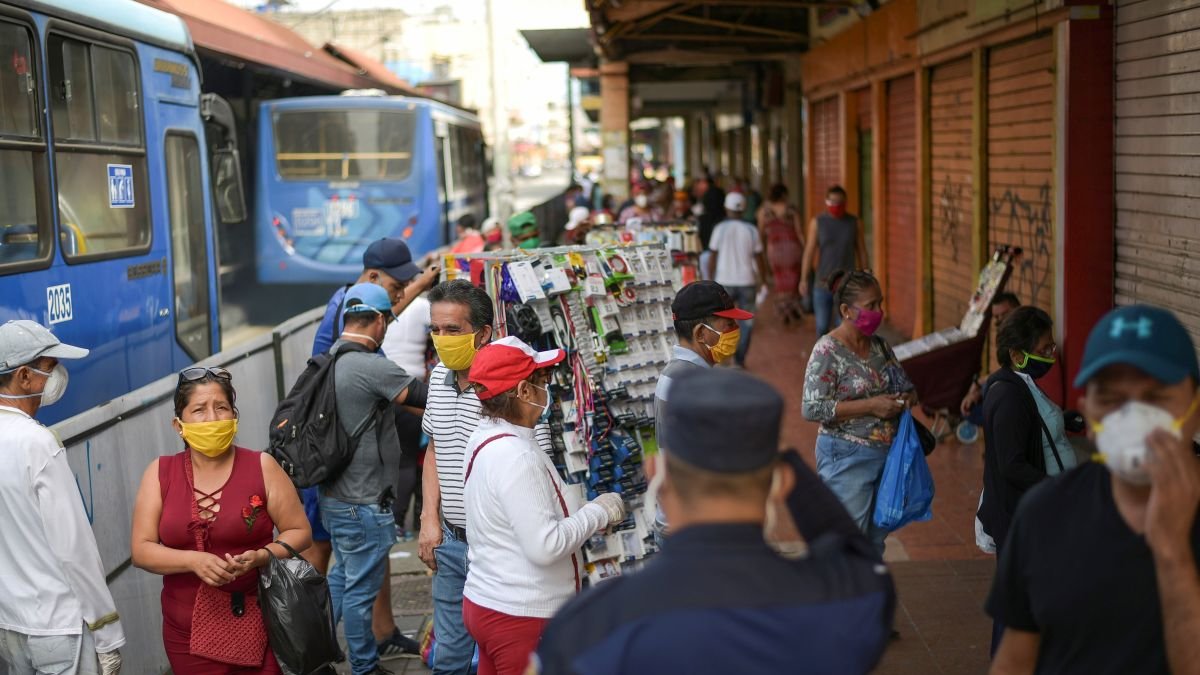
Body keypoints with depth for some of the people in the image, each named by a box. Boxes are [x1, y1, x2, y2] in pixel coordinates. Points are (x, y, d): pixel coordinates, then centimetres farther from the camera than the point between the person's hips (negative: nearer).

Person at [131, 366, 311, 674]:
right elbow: (142, 550, -1)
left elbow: (299, 531, 1)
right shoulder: (160, 473, 2)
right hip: (188, 631, 2)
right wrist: (195, 560, -17)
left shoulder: (262, 467, -3)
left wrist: (261, 557, -17)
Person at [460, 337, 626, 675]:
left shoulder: (487, 439, 6)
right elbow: (545, 546, -25)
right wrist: (598, 511, -13)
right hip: (522, 617, -9)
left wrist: (584, 516, 8)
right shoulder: (514, 456, -23)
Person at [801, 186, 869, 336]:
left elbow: (862, 253, 4)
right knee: (822, 327, 7)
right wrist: (804, 280, -14)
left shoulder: (854, 223, -1)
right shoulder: (817, 222, -3)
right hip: (823, 284, 0)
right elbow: (809, 252, -6)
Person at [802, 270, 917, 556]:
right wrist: (871, 406, -22)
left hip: (886, 455, 7)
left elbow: (906, 385, 22)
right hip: (847, 458, -7)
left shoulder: (880, 345, 8)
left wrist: (907, 398, -3)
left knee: (875, 542, 15)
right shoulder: (827, 350, -14)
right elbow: (813, 408, -20)